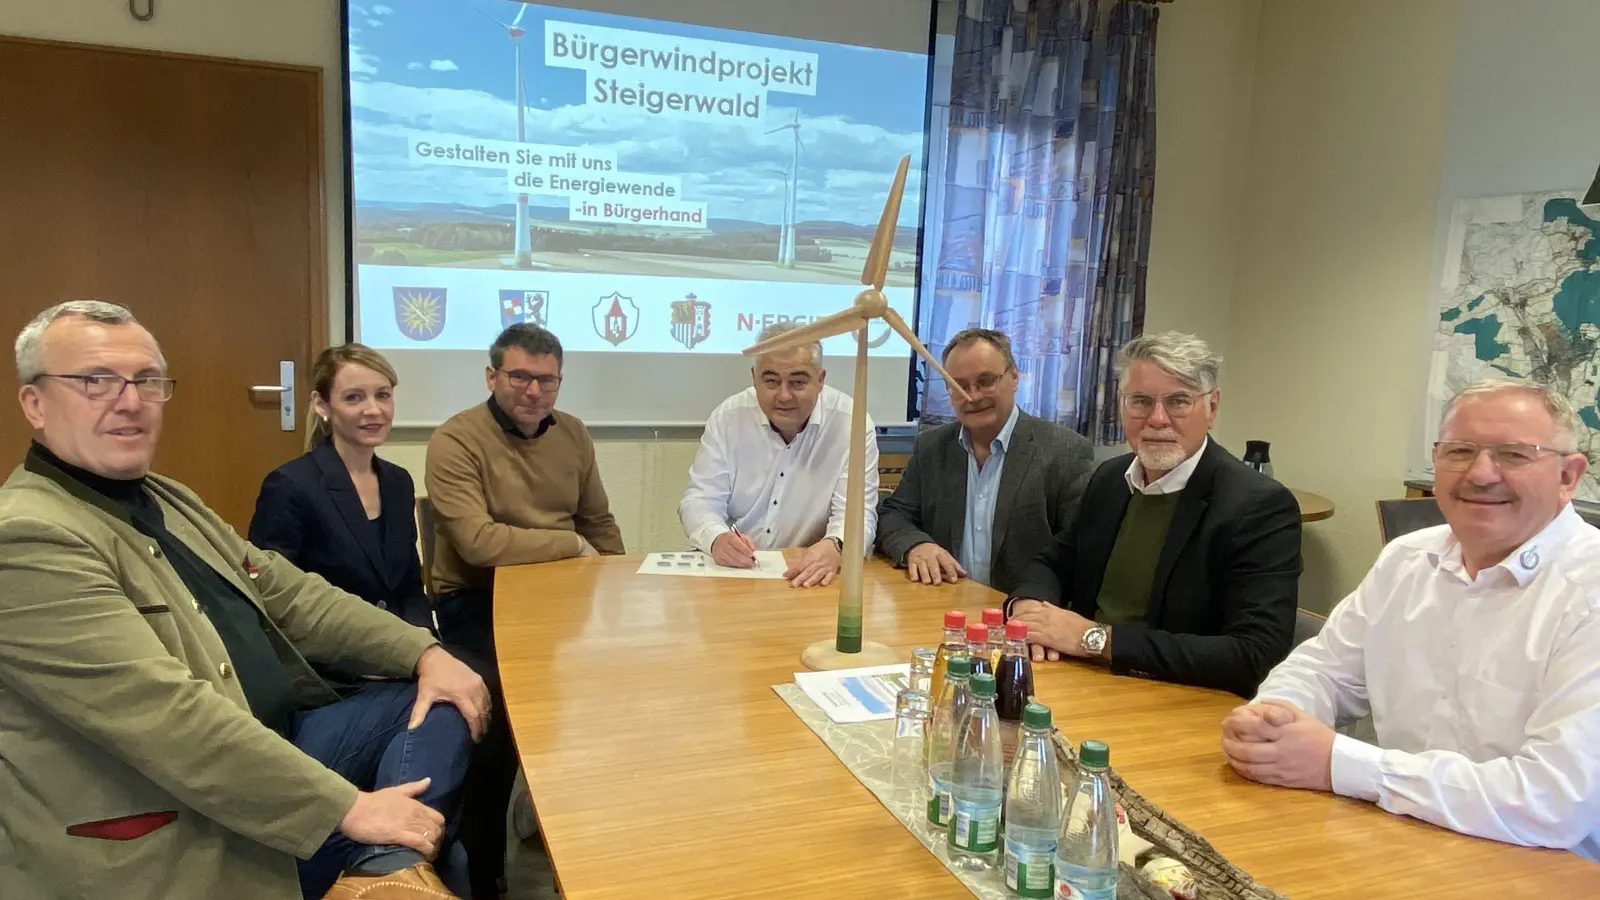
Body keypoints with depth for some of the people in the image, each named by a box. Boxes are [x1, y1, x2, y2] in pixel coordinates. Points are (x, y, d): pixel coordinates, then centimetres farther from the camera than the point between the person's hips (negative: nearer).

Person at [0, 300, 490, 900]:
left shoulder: (165, 498, 13)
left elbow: (288, 594, 13)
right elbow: (168, 714, -26)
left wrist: (423, 652, -1)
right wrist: (346, 806, -25)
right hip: (193, 836, -10)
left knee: (445, 700, 0)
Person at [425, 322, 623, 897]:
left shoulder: (573, 435, 9)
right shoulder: (456, 441, -12)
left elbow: (601, 525, 18)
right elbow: (479, 543, -25)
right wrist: (571, 545, -15)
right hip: (477, 604, -5)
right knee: (502, 709, -28)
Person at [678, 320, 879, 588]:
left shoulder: (852, 423, -8)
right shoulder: (727, 417, -2)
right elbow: (700, 499, -2)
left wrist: (835, 547, -34)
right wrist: (717, 538, -25)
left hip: (813, 577, 0)